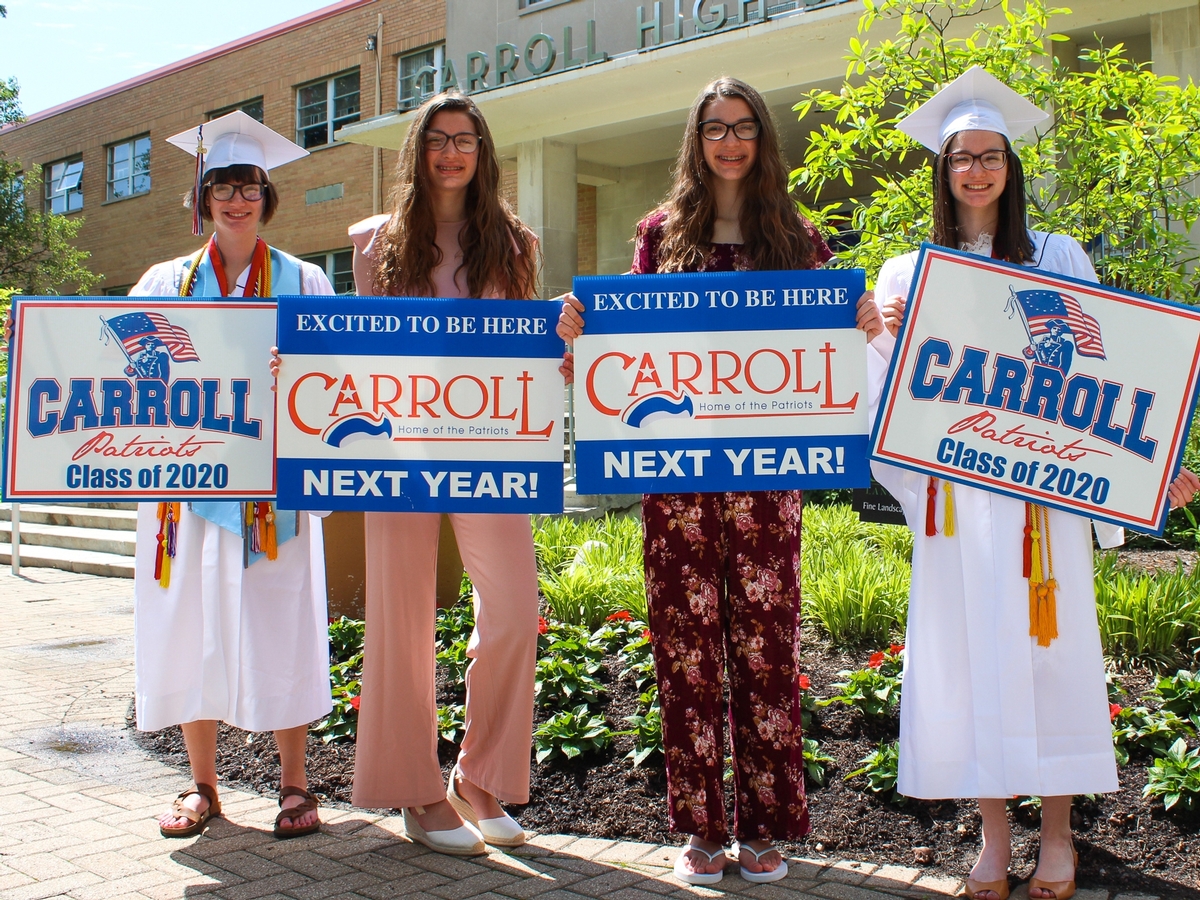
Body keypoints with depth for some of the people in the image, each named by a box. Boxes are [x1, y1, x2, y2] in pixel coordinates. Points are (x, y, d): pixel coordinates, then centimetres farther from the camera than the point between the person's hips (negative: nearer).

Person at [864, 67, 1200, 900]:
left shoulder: (1059, 259, 7)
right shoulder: (907, 274, 8)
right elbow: (885, 392, 6)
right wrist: (881, 334, -12)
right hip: (956, 492, 1)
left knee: (1050, 642, 2)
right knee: (969, 650, 2)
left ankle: (1058, 831, 16)